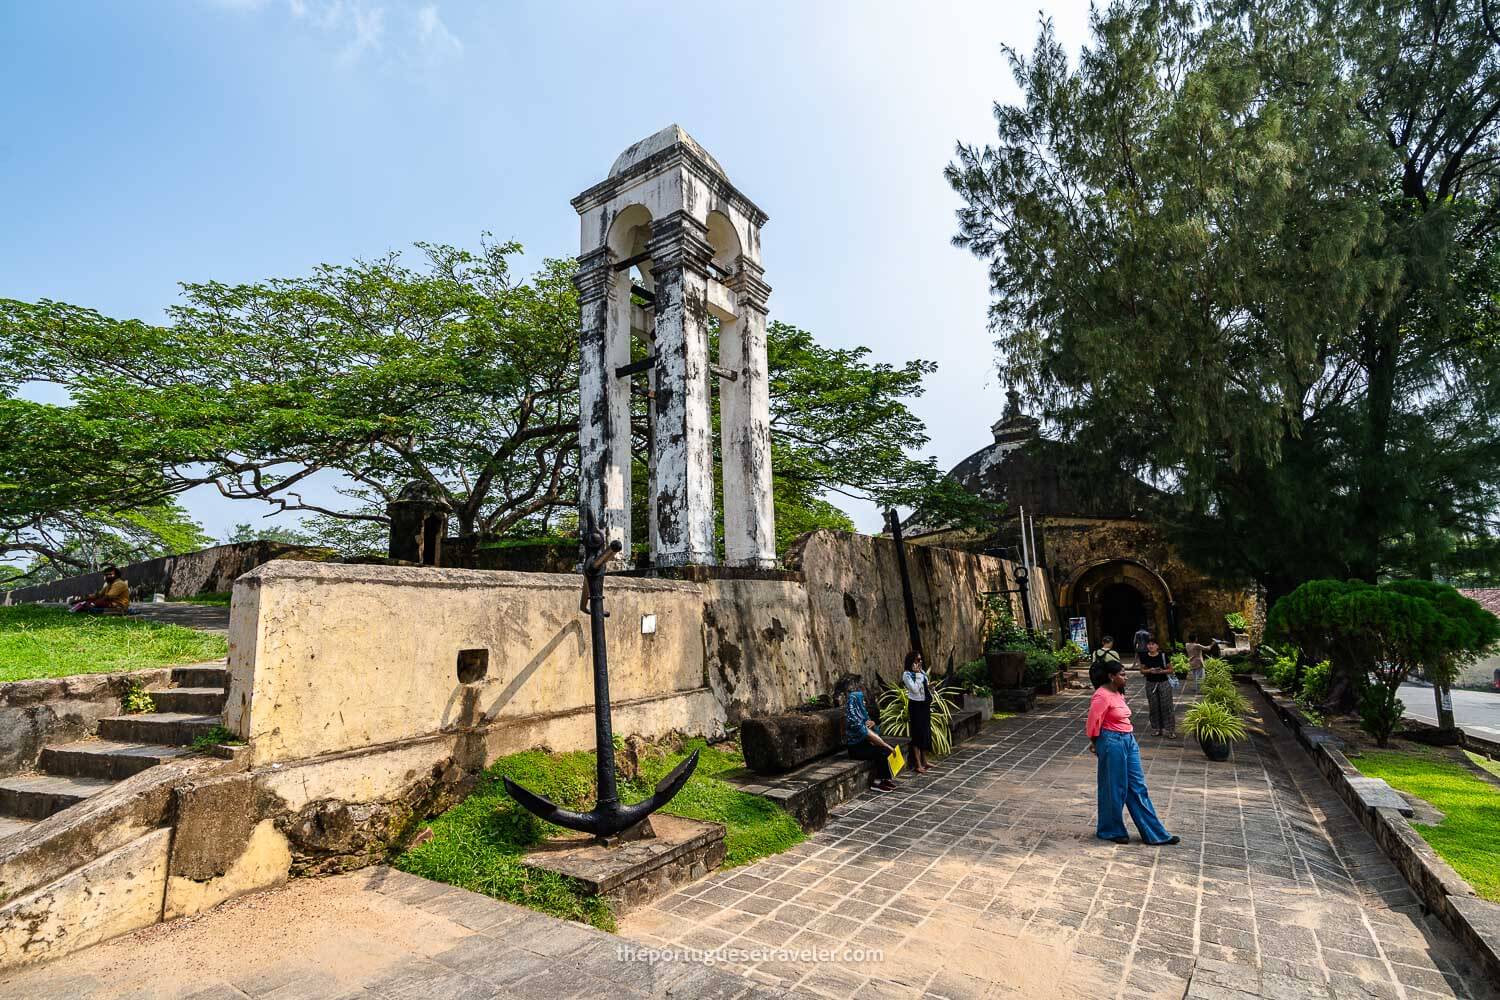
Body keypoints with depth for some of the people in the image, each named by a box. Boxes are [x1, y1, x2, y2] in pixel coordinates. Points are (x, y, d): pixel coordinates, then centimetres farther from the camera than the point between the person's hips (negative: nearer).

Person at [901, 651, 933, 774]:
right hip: (916, 705, -8)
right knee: (918, 734, -5)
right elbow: (915, 689, -24)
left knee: (927, 732, 12)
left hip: (925, 705, 8)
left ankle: (924, 761, 24)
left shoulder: (922, 672, 9)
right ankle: (918, 765, 1)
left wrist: (929, 687, -1)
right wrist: (917, 674, -21)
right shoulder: (907, 674, -13)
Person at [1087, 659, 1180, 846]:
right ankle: (1112, 831, 21)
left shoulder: (1117, 693, 8)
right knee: (1114, 789, 4)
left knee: (1138, 787, 12)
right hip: (1112, 744, -9)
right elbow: (1093, 722, -15)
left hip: (1128, 741, 9)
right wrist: (1095, 743, -2)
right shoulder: (1102, 696, -20)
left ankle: (1154, 833, 20)